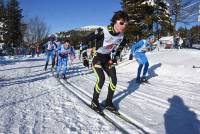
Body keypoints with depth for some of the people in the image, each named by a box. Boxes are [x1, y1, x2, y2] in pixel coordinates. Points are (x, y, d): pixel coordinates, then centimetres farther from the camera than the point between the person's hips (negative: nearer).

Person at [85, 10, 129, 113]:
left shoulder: (122, 36, -10)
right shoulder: (102, 32, -30)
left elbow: (120, 46, 13)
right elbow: (86, 41, -21)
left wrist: (114, 57, 8)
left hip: (108, 58, 6)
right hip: (97, 57, -6)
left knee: (113, 79, -5)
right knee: (101, 78, -20)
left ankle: (108, 102, 12)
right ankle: (94, 102, 2)